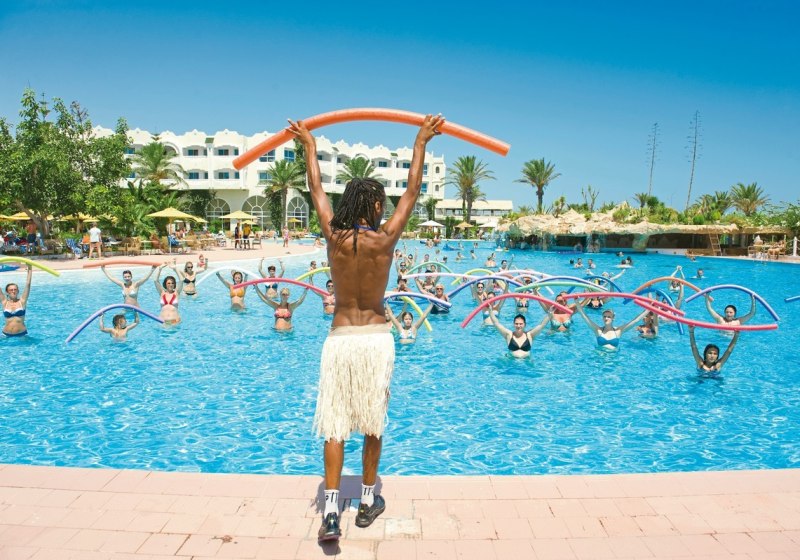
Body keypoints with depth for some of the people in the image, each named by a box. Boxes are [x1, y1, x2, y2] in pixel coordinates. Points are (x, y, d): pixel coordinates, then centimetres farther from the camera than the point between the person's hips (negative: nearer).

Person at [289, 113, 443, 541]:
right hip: (375, 339, -1)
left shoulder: (333, 236, -4)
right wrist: (421, 143, 12)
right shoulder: (384, 238, -9)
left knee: (334, 427, 5)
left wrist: (309, 146, 25)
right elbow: (413, 192, 2)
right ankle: (368, 501, 28)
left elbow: (317, 191, 11)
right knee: (372, 424, 14)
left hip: (339, 339, 1)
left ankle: (330, 511, 1)